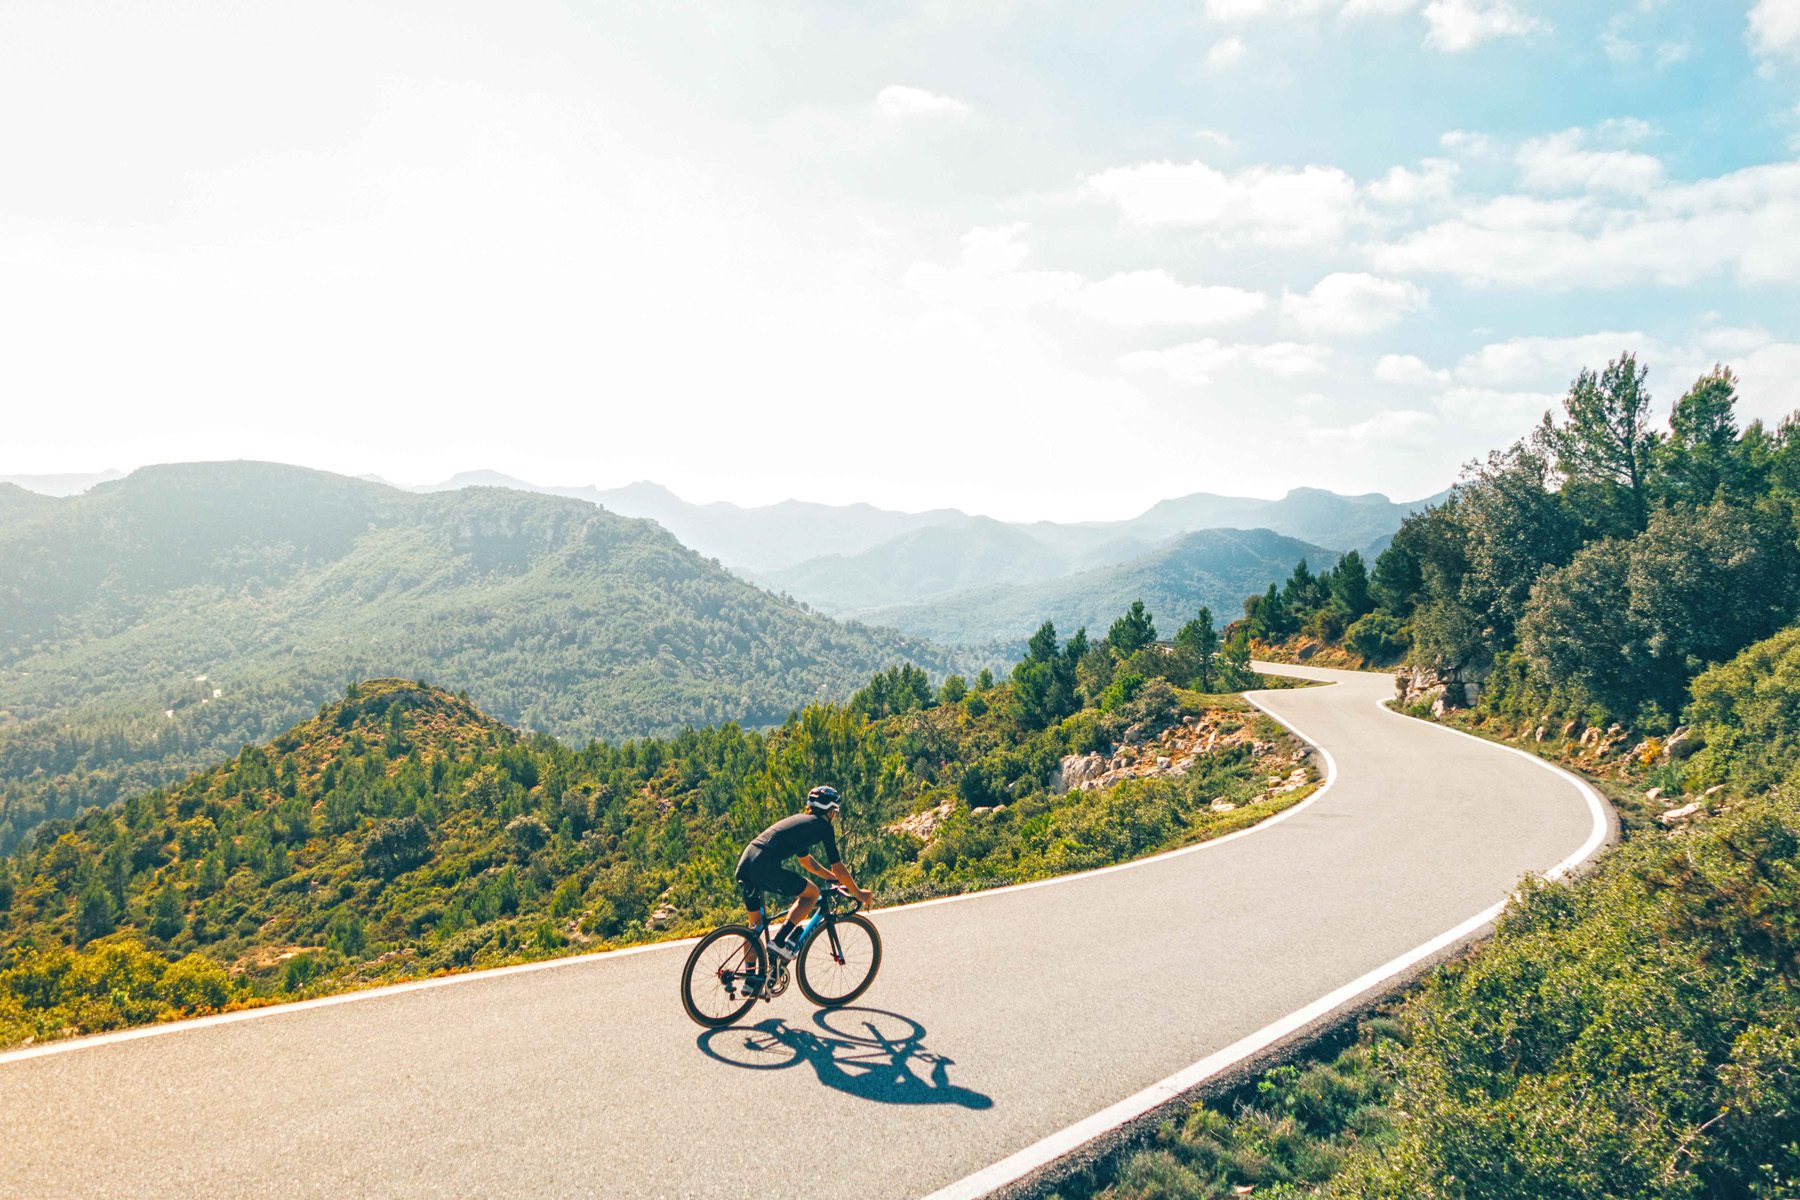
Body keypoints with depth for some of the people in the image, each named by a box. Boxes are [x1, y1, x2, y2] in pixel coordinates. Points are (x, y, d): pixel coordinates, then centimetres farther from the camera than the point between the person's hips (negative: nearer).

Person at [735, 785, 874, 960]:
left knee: (756, 925, 22)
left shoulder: (799, 820, 29)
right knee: (812, 892, 8)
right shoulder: (823, 826, 6)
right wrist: (858, 893, 21)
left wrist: (836, 878, 49)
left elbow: (806, 860, 42)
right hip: (765, 868, -9)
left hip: (743, 867, 9)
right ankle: (779, 941, -1)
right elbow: (838, 868, 8)